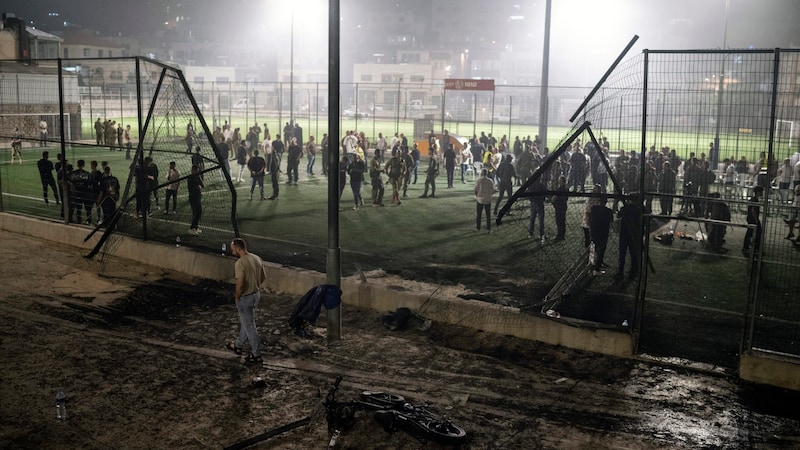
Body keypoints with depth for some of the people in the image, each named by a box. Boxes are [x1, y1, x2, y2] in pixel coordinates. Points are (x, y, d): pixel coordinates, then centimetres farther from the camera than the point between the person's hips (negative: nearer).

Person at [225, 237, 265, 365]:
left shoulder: (240, 263, -25)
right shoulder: (256, 258, 0)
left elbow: (240, 284, -29)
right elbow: (263, 277, 9)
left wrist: (237, 297, -13)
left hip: (245, 298, -8)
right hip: (256, 295, 9)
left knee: (249, 326, 4)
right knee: (245, 322, 25)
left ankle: (256, 355, 13)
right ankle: (238, 346, 42)